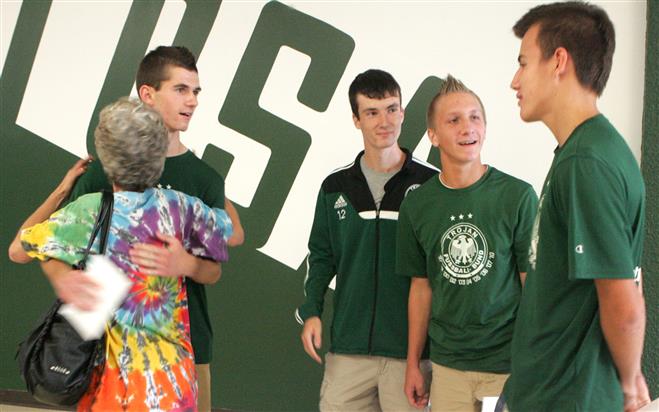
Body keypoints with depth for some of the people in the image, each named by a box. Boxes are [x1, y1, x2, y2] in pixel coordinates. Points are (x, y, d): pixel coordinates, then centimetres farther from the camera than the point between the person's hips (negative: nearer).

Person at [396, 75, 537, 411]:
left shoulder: (518, 196, -7)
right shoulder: (417, 206, 4)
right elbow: (421, 286, 11)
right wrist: (412, 363, 11)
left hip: (509, 362, -3)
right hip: (447, 365, 3)